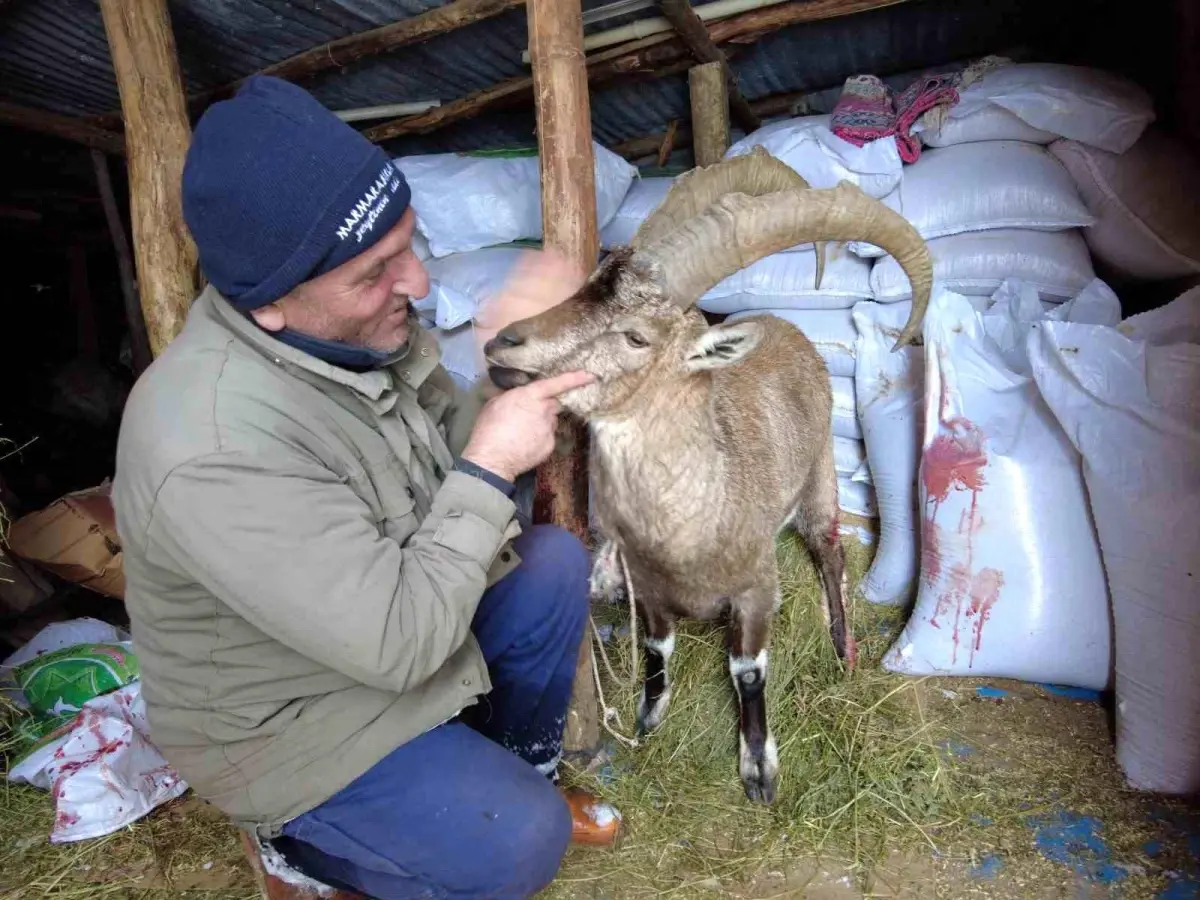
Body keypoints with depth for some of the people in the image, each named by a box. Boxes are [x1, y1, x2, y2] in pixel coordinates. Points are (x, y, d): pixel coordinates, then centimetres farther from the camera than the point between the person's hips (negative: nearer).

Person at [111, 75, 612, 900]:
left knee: (554, 564, 0)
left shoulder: (346, 321, -13)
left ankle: (518, 771, 21)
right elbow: (398, 645, -33)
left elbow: (449, 447, -1)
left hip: (383, 603, 7)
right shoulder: (216, 451, -38)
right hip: (284, 717, -7)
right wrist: (491, 466, -27)